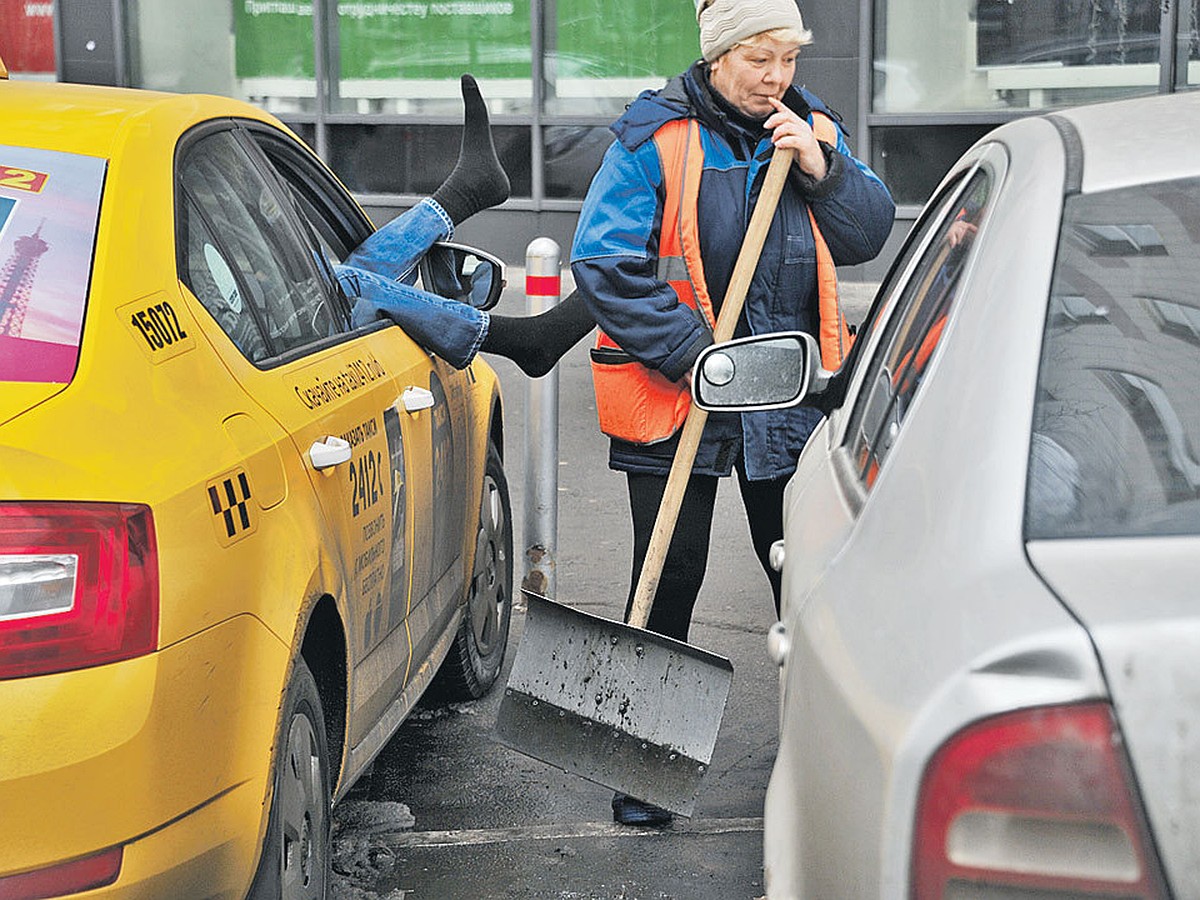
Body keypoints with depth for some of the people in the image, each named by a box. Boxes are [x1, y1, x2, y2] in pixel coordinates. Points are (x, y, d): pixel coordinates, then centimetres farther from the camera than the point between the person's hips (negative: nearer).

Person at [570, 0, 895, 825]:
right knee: (670, 575, 3)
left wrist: (822, 169, -11)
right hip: (675, 391, -4)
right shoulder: (654, 137, -8)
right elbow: (604, 260, -13)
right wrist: (689, 350, -19)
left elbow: (869, 235, 6)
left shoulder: (811, 129, 8)